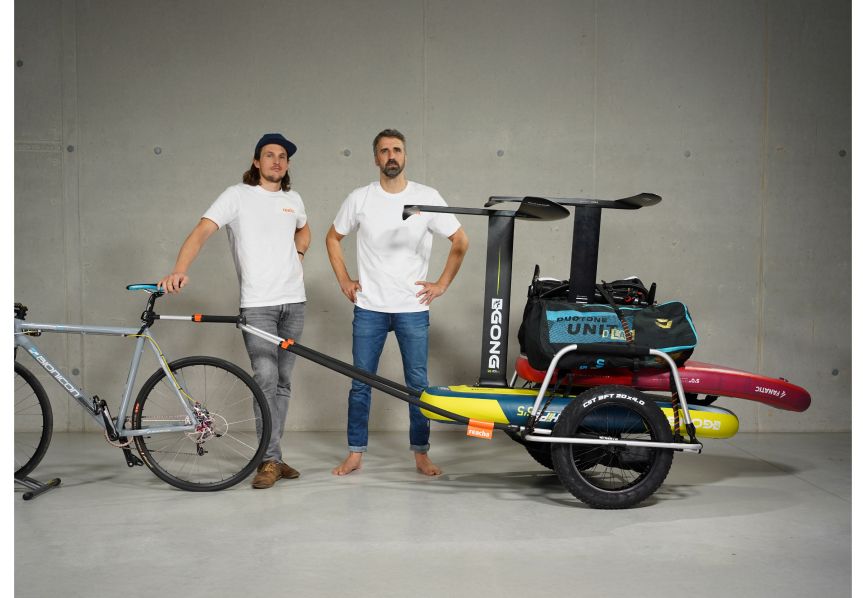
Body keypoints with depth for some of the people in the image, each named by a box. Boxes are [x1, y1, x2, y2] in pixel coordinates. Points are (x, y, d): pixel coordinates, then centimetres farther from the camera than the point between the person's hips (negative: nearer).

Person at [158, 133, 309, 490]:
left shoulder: (293, 199, 12)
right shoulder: (237, 195, -3)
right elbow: (202, 231, -14)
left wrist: (297, 254, 12)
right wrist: (179, 271, -30)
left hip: (294, 301, 5)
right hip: (257, 304, -5)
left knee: (283, 381, 9)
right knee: (266, 378, -14)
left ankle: (272, 456, 19)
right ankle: (270, 460, -4)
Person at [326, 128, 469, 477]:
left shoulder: (427, 198, -2)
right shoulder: (359, 199, 1)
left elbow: (460, 241, 4)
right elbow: (333, 238, 15)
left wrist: (442, 284, 1)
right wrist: (344, 281, 7)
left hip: (413, 308, -1)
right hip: (369, 308, 1)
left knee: (418, 383, 5)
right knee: (360, 383, 6)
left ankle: (421, 453, 18)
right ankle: (355, 453, 18)